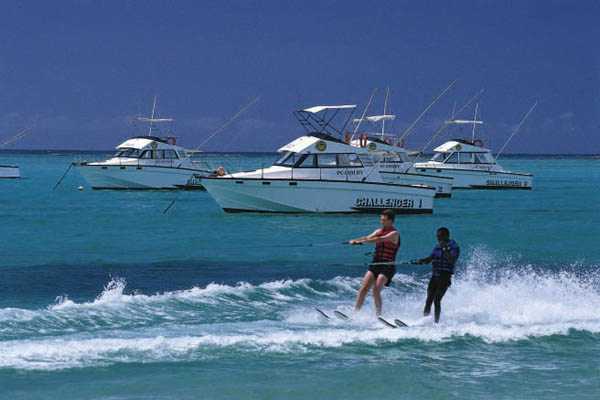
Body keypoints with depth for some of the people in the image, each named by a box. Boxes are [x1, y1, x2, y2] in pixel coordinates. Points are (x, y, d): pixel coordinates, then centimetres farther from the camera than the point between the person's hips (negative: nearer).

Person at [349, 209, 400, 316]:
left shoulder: (394, 233, -6)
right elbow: (368, 237, -2)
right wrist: (355, 240, -22)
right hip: (375, 264, 6)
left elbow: (380, 239, -21)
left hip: (387, 267, -6)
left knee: (376, 291, -17)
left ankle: (378, 315, -7)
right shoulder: (378, 231, 15)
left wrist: (362, 241, -29)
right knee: (363, 289, -6)